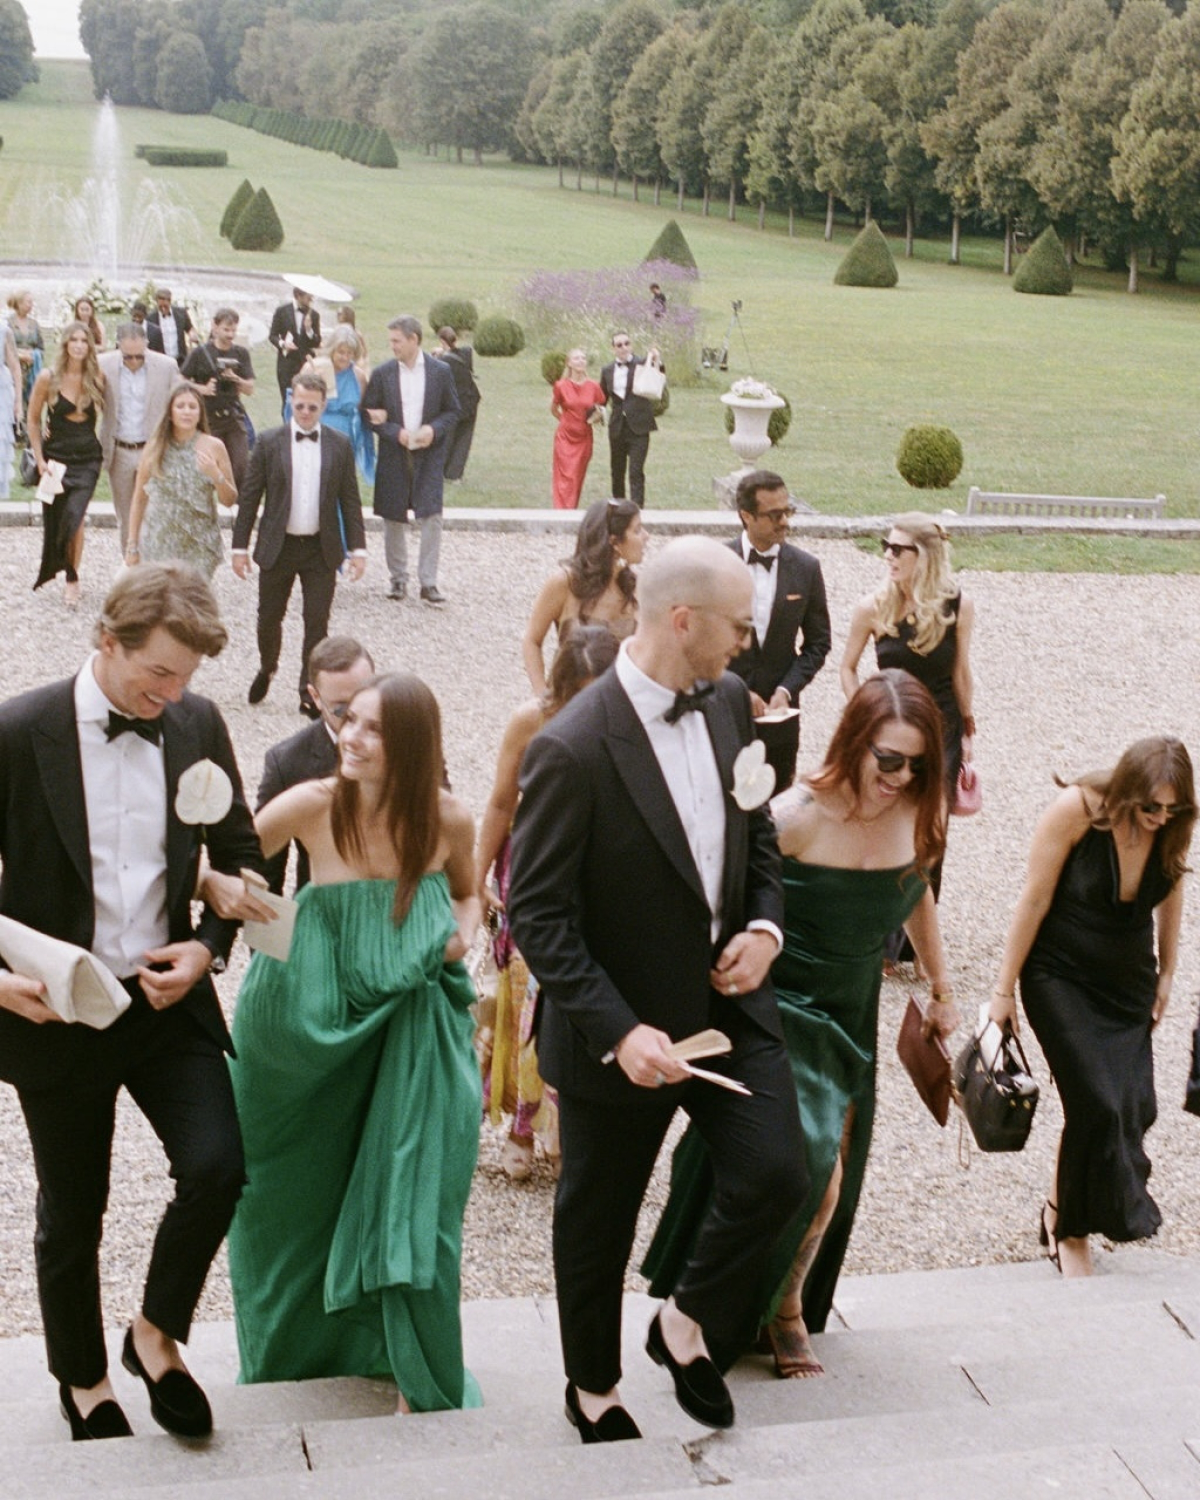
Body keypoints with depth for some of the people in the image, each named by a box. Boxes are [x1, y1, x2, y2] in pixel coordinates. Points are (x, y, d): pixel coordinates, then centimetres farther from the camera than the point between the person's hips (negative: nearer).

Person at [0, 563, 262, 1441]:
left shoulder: (199, 725, -3)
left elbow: (240, 853, 9)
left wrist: (208, 946, -6)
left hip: (168, 997, 2)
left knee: (218, 1168, -12)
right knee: (72, 1212, 13)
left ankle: (157, 1333, 17)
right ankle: (83, 1378, 38)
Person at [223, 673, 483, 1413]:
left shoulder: (448, 819, -8)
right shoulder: (313, 805, -13)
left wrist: (463, 933, -9)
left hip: (416, 1034, 0)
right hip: (318, 1033, 1)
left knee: (411, 1193, -1)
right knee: (309, 1196, 16)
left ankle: (423, 1375, 20)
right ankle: (305, 1345, 43)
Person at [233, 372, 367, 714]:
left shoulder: (340, 445, 2)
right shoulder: (269, 443, -2)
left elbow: (350, 500, 5)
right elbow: (249, 497, 0)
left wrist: (357, 548, 0)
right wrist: (240, 546, -2)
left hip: (322, 549, 0)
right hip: (277, 548, 0)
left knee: (317, 622, 1)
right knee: (269, 618, 10)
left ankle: (310, 691, 13)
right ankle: (267, 668, 38)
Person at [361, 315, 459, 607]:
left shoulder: (441, 371, 0)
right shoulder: (382, 373, 1)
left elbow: (452, 411, 5)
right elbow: (369, 413, 2)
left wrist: (434, 429, -14)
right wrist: (396, 432, -12)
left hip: (429, 454, -1)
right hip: (393, 455, 1)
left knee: (432, 517, -9)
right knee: (393, 519, 7)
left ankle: (428, 582, -3)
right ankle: (397, 577, 21)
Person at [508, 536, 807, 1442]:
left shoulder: (729, 702, -2)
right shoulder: (572, 750, -24)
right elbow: (538, 915, -21)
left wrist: (765, 925, -5)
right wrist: (618, 1031, -27)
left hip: (729, 998, 5)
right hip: (620, 1030, -5)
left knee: (775, 1176, -7)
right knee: (597, 1224, 14)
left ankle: (690, 1327, 24)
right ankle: (594, 1391, 41)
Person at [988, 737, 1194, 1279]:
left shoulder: (1174, 828, -10)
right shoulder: (1077, 808, -22)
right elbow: (1034, 898, -15)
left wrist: (1166, 973, 16)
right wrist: (1004, 989, -11)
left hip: (1128, 981, 4)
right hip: (1060, 975, -4)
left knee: (1132, 1107, -2)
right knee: (1096, 1102, -15)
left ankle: (1062, 1214, 23)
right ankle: (1069, 1224, 10)